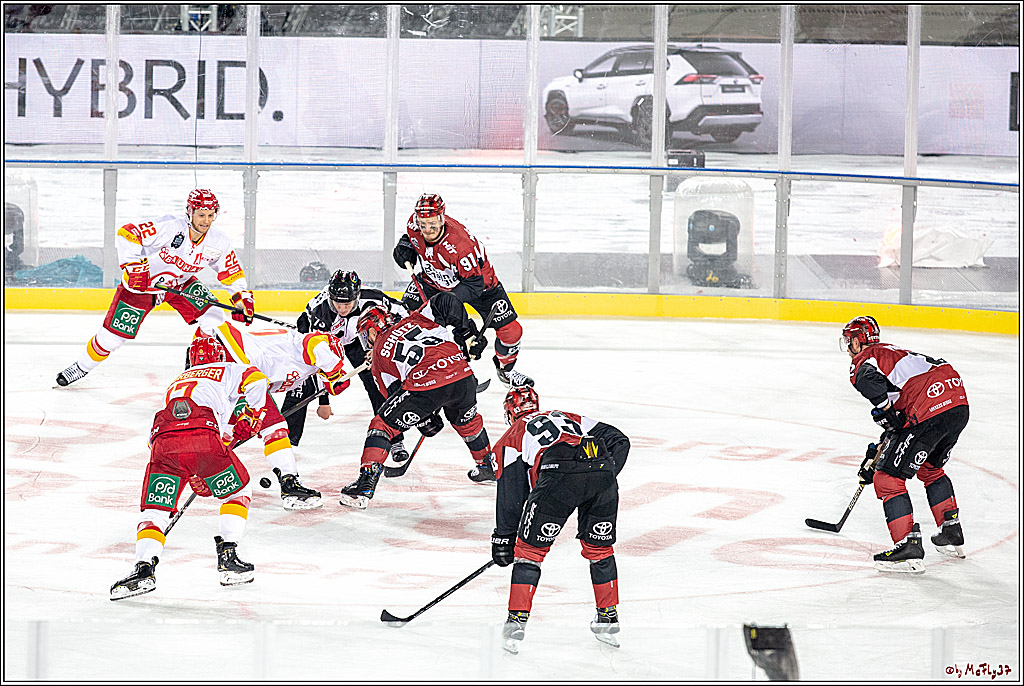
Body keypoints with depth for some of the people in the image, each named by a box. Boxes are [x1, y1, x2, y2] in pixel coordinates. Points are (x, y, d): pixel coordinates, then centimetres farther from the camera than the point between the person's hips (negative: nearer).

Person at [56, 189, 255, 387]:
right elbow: (127, 234, -32)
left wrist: (243, 299, -12)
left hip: (180, 284, 5)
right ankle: (82, 367, 21)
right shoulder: (169, 227, -32)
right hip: (141, 281, -5)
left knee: (213, 316, -13)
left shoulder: (218, 244, -15)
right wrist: (133, 265, -37)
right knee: (114, 333, -4)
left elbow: (233, 274, 0)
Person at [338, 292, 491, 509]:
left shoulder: (378, 355, 22)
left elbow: (394, 393, 19)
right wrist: (467, 334, 20)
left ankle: (365, 485, 0)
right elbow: (446, 302, 13)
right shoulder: (415, 320, 27)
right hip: (463, 378, 4)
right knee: (467, 420, 36)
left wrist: (427, 421, 26)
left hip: (425, 384, -4)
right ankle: (487, 467, 53)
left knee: (383, 424, 11)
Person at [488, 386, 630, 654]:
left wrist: (503, 539, 29)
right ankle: (608, 619, 29)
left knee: (530, 549, 13)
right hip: (602, 468, 4)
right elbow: (619, 440, 29)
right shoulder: (570, 419, 39)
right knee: (599, 547, 24)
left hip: (560, 475, -4)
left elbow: (511, 495, 22)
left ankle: (517, 621, 8)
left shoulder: (512, 438, 28)